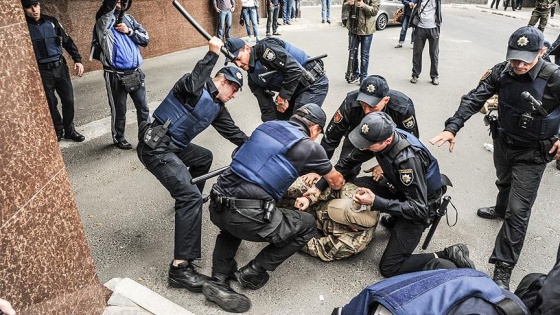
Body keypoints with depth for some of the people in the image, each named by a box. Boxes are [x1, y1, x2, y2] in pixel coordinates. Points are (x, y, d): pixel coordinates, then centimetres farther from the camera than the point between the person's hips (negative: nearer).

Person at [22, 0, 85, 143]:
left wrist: (77, 59, -2)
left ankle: (69, 130, 22)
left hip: (60, 67, 3)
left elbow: (67, 41, 8)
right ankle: (58, 131, 22)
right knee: (51, 104, 5)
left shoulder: (51, 21, 4)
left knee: (68, 100, 6)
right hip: (42, 71, -3)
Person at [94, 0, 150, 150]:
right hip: (116, 75, -3)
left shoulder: (128, 18, 10)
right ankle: (118, 138, 27)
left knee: (143, 106, 9)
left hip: (135, 73, 4)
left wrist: (129, 31, -8)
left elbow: (145, 39, 5)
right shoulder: (103, 21, -4)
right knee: (119, 109, 9)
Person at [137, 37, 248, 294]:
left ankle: (187, 202, 51)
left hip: (174, 147, 10)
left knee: (204, 157, 32)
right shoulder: (196, 89, -11)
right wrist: (212, 54, -28)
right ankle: (180, 268, -21)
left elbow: (233, 133, 20)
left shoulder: (217, 107, 13)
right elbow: (192, 84, -36)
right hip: (155, 147, -10)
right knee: (191, 196, -21)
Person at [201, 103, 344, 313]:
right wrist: (338, 186, 48)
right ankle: (253, 273, 20)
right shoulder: (308, 147, 4)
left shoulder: (268, 126, 17)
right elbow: (336, 181, 23)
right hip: (247, 217, -6)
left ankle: (218, 280, 26)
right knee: (307, 225, 17)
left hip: (216, 206, 6)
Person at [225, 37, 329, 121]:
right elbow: (267, 108, 4)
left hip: (313, 82, -9)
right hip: (295, 89, 9)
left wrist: (283, 97, -20)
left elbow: (294, 69, -28)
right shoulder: (253, 78, 5)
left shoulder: (264, 48, -19)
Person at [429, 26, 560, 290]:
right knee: (504, 183, 33)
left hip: (532, 152, -4)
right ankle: (500, 209, 66)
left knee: (518, 211, -4)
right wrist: (452, 127, -31)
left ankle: (503, 269, 4)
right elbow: (474, 99, -19)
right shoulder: (501, 72, -15)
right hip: (503, 141, 4)